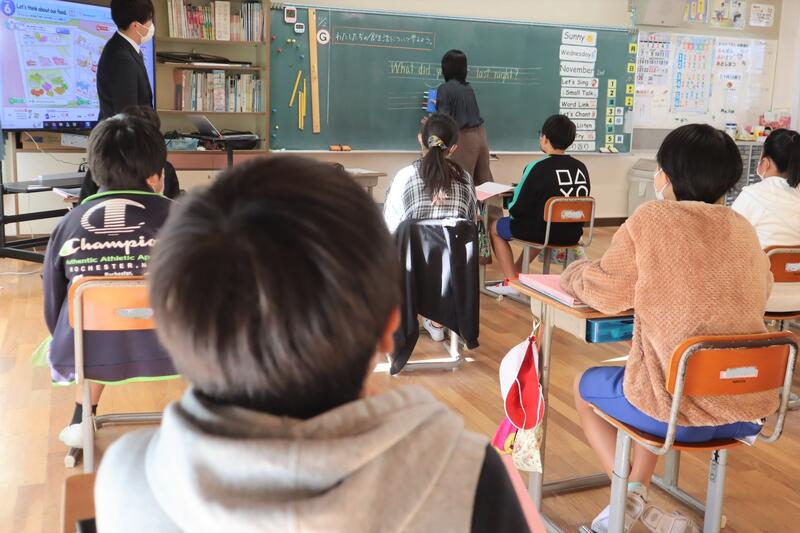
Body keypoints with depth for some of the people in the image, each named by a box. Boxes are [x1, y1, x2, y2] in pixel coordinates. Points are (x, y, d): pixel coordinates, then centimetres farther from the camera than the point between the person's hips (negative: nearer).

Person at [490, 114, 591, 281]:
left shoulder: (537, 168, -18)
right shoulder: (581, 168, -2)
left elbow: (516, 209, -14)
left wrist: (510, 206, 9)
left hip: (541, 233, -6)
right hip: (572, 235, 6)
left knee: (495, 227, 20)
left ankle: (512, 281, 15)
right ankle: (516, 271, 46)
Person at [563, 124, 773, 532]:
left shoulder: (651, 220, -10)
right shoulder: (743, 230, 6)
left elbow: (606, 295, -5)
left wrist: (577, 273, 17)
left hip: (681, 408, -6)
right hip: (748, 407, 6)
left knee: (586, 387, 25)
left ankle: (631, 496, 11)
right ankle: (637, 490, 31)